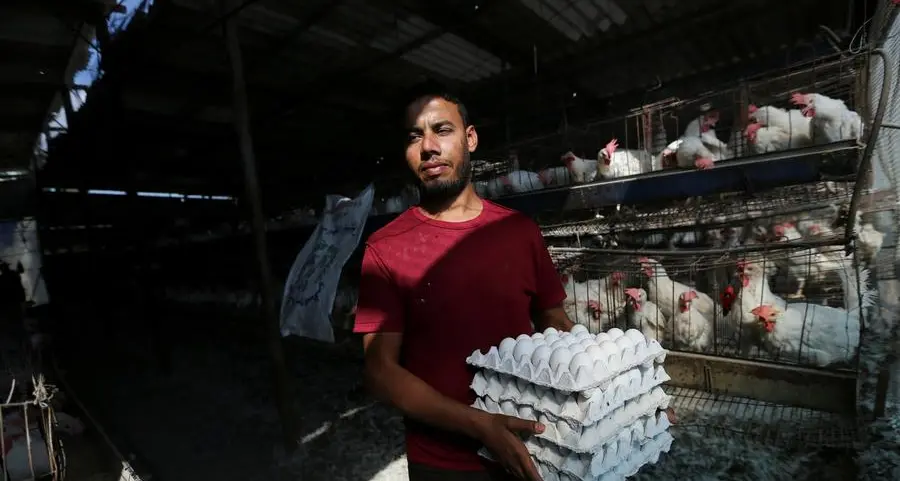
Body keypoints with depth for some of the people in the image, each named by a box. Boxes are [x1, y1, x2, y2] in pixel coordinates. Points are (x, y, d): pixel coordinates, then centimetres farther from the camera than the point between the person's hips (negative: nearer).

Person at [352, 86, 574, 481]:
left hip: (529, 446, 3)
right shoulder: (385, 249, -12)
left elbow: (555, 323, 4)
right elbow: (381, 370, -14)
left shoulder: (521, 230, -4)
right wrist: (478, 424, -23)